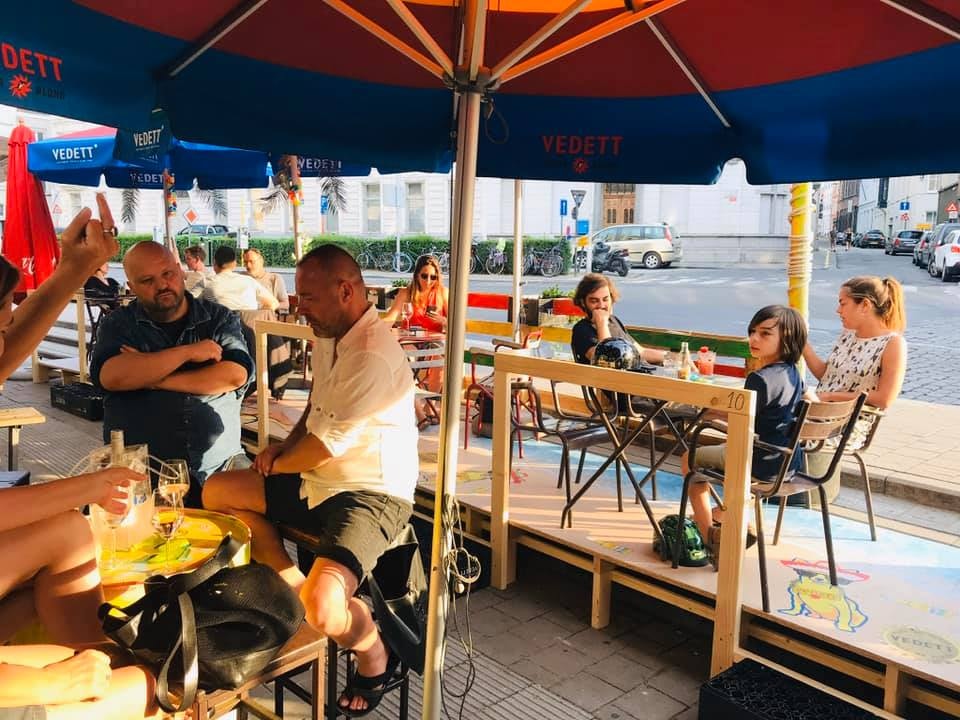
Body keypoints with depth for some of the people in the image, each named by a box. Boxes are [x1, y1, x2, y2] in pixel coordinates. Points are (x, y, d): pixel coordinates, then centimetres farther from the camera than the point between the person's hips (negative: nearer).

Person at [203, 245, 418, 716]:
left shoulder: (373, 357, -26)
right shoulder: (328, 337, 5)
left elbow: (325, 446, -21)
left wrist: (277, 465, -1)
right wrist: (284, 448, 3)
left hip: (371, 496, -10)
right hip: (319, 482, 10)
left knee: (324, 609, -31)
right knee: (218, 492, 12)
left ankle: (375, 655, 7)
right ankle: (297, 593, 17)